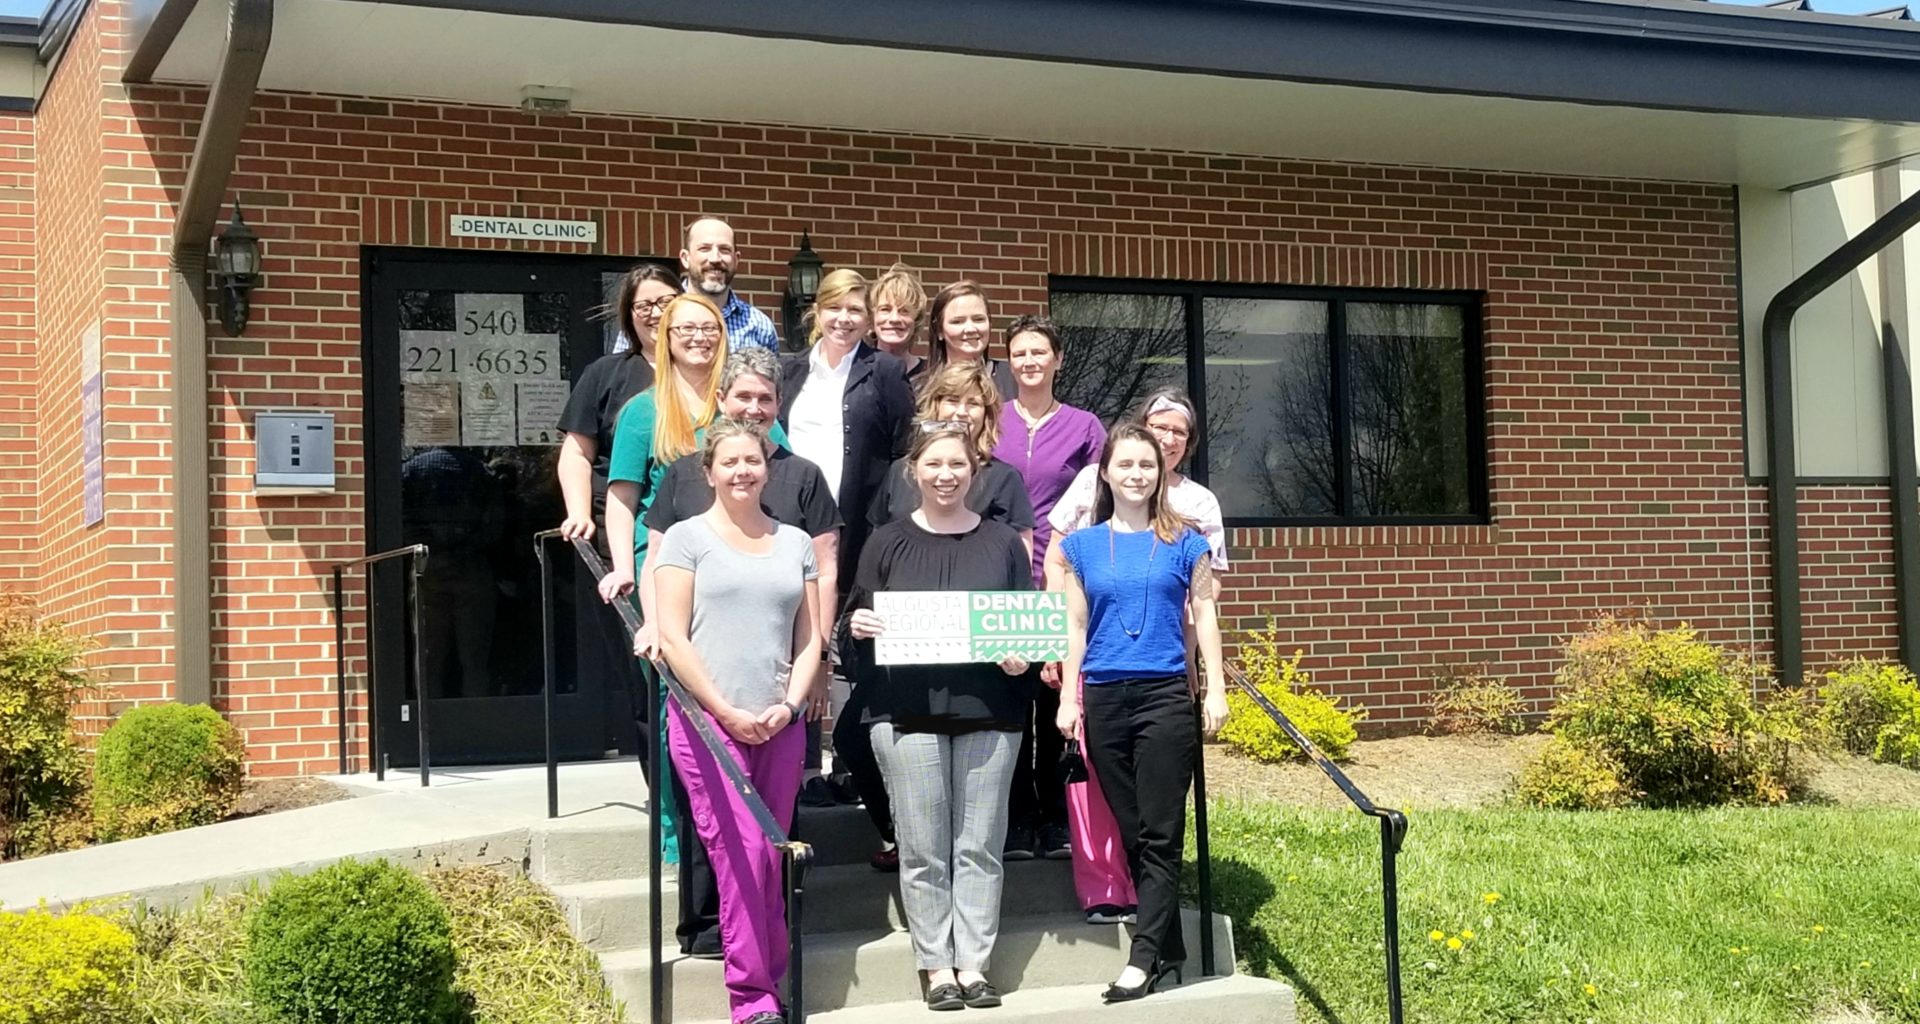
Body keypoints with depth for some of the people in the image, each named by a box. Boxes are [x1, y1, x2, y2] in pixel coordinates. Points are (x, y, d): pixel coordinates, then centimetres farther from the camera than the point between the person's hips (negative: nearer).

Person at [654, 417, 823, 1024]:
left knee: (771, 861, 5)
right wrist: (728, 712, -9)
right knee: (741, 855, -11)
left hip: (779, 725, 4)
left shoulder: (795, 543, 14)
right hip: (707, 722, -4)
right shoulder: (688, 538, 3)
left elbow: (810, 639, 13)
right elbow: (673, 638, -4)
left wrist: (788, 705, -4)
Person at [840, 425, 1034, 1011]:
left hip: (988, 713, 1)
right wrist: (859, 627, -12)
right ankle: (937, 968, 8)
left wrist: (1022, 658, -6)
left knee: (979, 847, 2)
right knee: (924, 850, 0)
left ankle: (973, 965, 10)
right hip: (908, 713, -1)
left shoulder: (1003, 543, 11)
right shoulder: (887, 544, 8)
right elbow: (854, 623, 10)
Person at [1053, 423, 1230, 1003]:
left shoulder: (1183, 542, 4)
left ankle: (1144, 957, -5)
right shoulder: (1083, 546, 9)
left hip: (1166, 696, -2)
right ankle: (1170, 948, 18)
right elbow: (1076, 625, 10)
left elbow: (1203, 616, 6)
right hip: (1105, 699, 3)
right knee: (1131, 832, 8)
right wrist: (1069, 698, 5)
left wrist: (1216, 690, 0)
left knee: (1160, 834, -5)